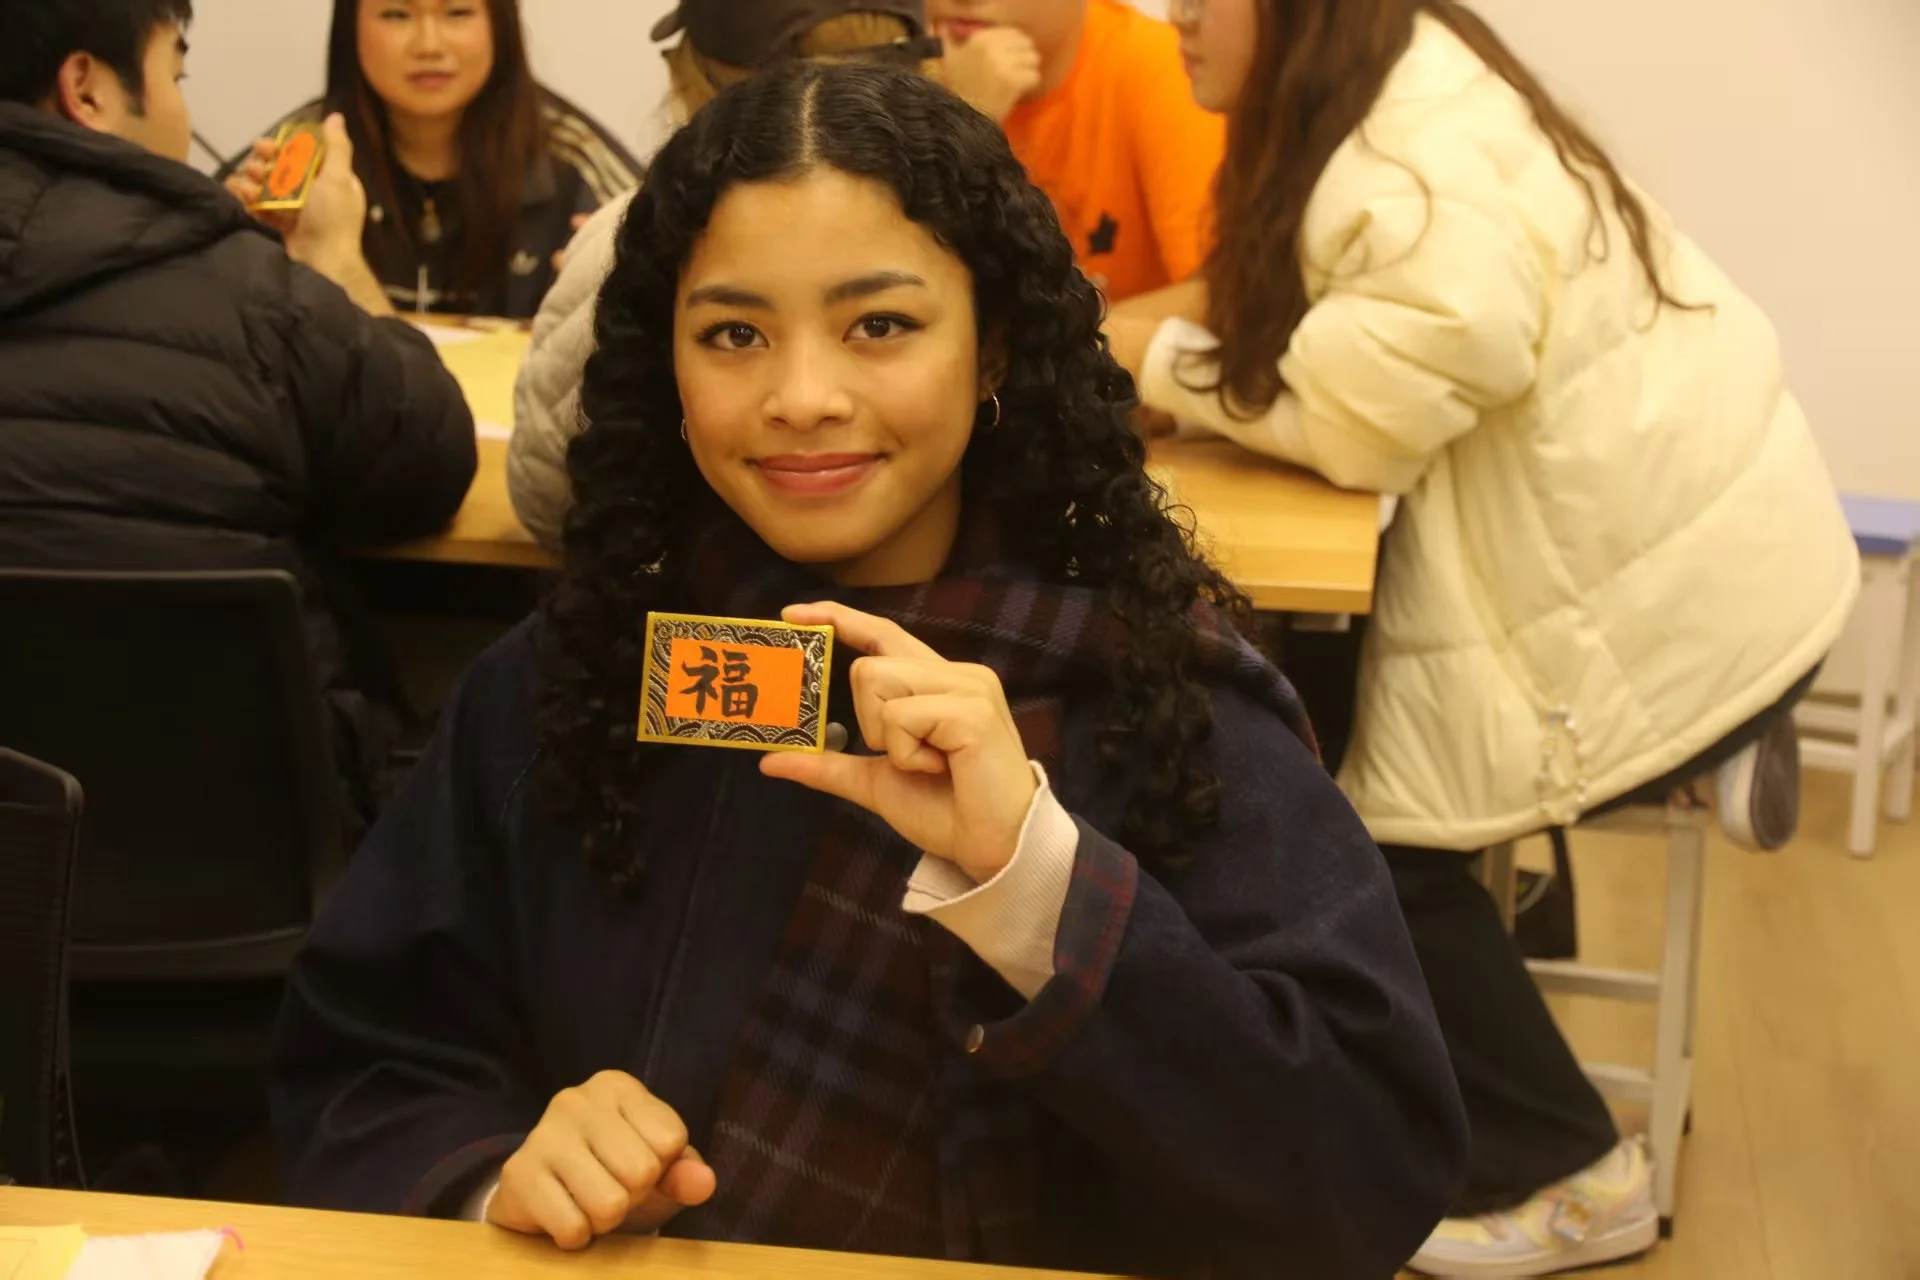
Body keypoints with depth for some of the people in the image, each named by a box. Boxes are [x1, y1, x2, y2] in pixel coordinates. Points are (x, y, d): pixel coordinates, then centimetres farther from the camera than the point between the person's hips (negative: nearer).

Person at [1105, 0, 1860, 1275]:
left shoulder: (1423, 181, -25)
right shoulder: (1386, 103, 6)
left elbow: (1358, 421, -21)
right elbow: (1296, 338, 10)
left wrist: (1154, 357, -8)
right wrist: (1160, 343, -6)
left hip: (1676, 597, -9)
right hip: (1684, 550, 9)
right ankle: (1699, 752, 12)